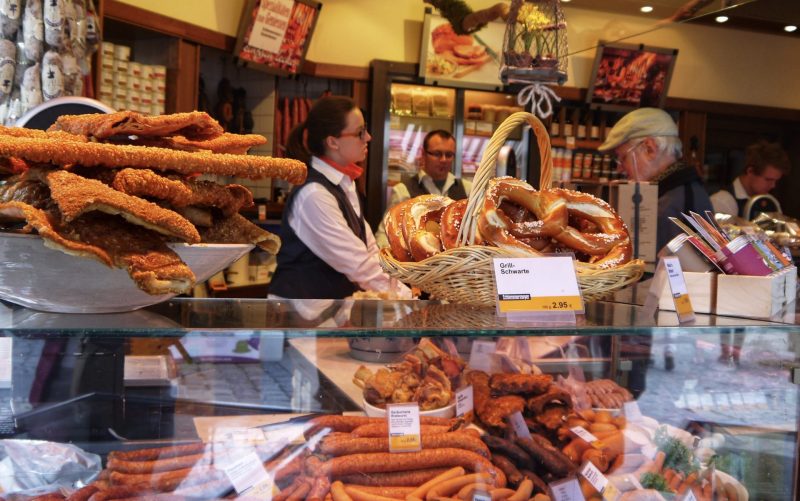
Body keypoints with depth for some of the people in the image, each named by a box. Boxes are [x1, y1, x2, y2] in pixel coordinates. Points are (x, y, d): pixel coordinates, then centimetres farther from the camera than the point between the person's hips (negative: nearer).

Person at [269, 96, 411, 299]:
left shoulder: (344, 183, 5)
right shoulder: (315, 194, -22)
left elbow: (369, 250, 4)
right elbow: (358, 263, -23)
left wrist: (401, 290, -5)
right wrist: (405, 297, -17)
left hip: (334, 298, 8)